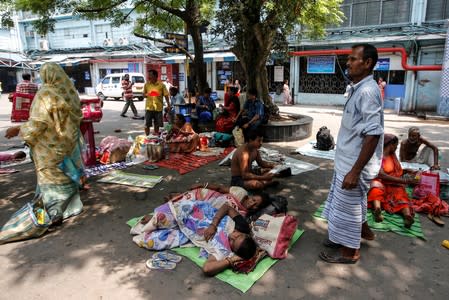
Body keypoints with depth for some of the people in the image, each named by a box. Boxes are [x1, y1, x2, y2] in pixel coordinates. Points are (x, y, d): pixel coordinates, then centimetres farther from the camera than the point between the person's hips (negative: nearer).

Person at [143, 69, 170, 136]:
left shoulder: (161, 85, -2)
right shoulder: (146, 84, 4)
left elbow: (166, 95, -1)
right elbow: (144, 94, 14)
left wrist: (168, 105, -8)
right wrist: (146, 95, -9)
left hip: (158, 107, -1)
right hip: (149, 107, 1)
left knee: (157, 124, 10)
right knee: (147, 124, 0)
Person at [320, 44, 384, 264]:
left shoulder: (368, 91, -22)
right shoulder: (358, 89, 9)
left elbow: (373, 135, -26)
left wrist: (355, 171, -26)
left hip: (355, 164, -9)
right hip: (347, 160, 9)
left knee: (347, 206, 6)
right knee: (350, 203, 24)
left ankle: (349, 252, 25)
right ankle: (362, 231, 47)